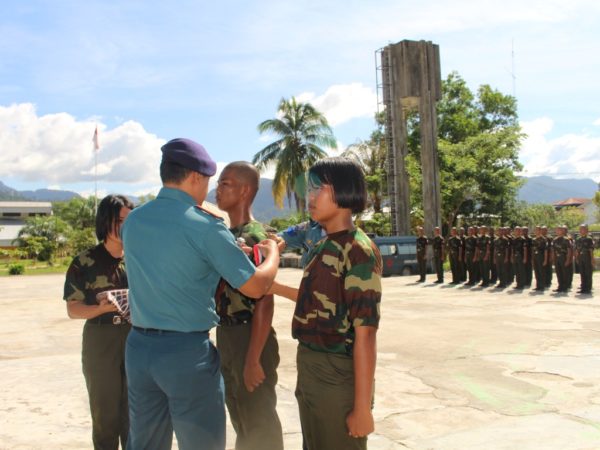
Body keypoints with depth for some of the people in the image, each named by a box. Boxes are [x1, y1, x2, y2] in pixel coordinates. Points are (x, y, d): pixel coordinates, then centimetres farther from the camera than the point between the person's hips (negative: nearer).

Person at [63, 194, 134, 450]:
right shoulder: (85, 263, -5)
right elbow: (73, 309, -5)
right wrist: (101, 308, -23)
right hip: (101, 344, -2)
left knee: (135, 414, 11)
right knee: (105, 414, 6)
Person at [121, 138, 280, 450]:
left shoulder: (132, 221, 4)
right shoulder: (204, 226, -14)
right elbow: (255, 287, -10)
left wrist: (228, 250, 22)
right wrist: (272, 254, 10)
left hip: (138, 346, 6)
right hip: (187, 351, -6)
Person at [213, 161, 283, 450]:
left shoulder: (256, 238, -16)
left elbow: (264, 304, -20)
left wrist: (253, 360, -21)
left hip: (250, 338, -8)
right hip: (225, 336, 8)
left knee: (258, 423, 5)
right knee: (240, 419, 21)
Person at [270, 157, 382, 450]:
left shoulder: (358, 251, -19)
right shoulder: (323, 246, 8)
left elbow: (365, 334, -20)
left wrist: (362, 407, -19)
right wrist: (271, 286, 14)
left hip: (338, 377, -9)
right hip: (309, 371, 9)